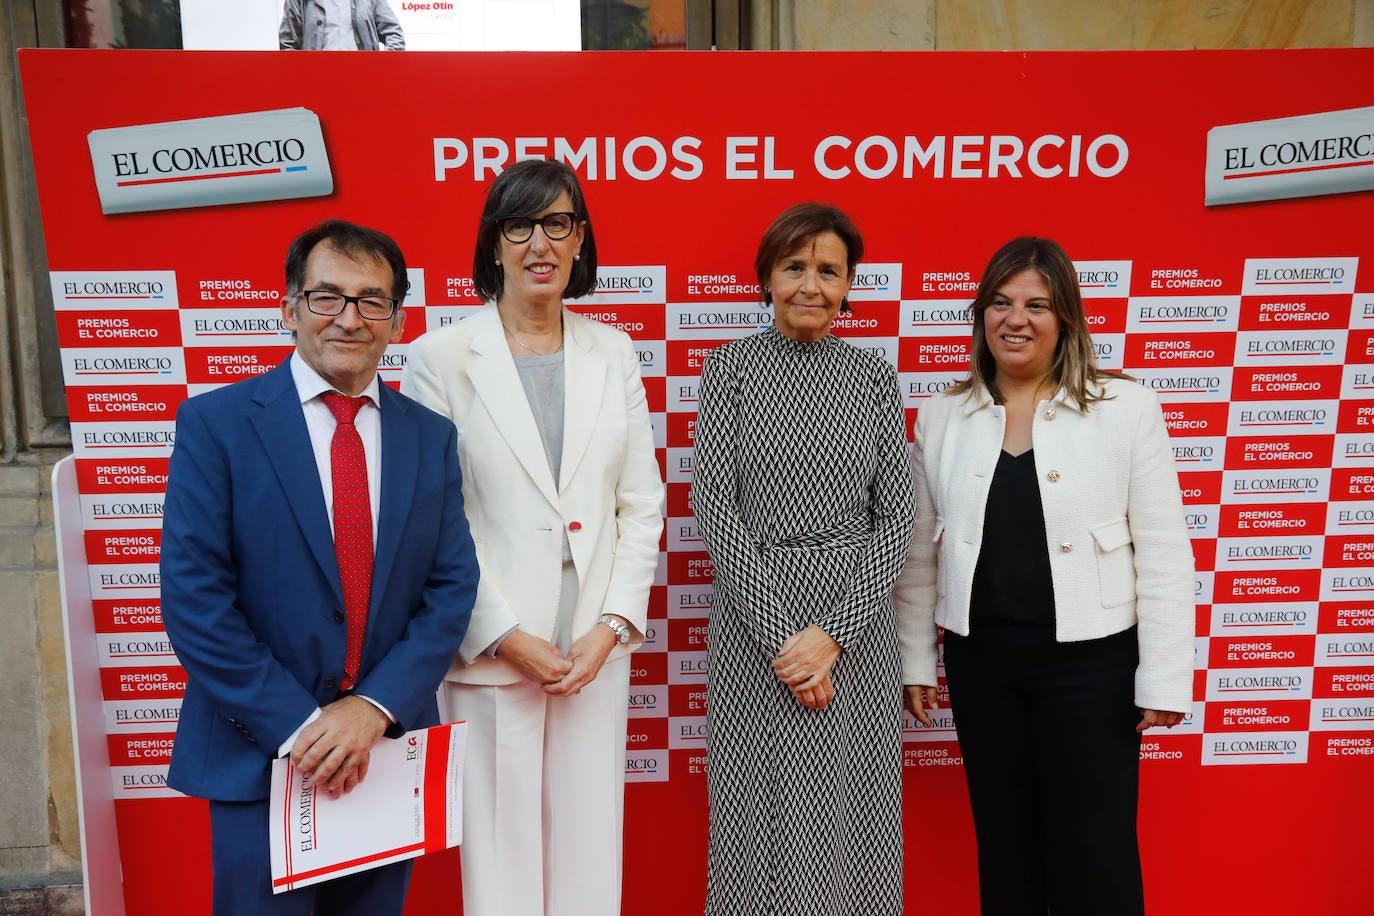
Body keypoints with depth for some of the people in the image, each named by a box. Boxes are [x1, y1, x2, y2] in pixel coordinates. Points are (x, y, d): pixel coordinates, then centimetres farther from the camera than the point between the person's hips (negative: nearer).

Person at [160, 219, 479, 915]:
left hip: (390, 746, 3)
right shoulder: (214, 423, -6)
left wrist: (374, 708, -13)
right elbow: (193, 597, -11)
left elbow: (452, 589, -1)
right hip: (260, 756, -3)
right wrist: (297, 725, -15)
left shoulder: (431, 438, 3)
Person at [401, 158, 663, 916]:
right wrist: (507, 638, -10)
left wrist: (611, 626, -4)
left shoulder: (612, 353, 6)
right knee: (501, 853, 9)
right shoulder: (442, 356, -4)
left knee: (590, 850, 13)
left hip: (597, 649, 3)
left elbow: (641, 503, 6)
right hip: (492, 652, -3)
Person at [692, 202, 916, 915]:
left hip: (856, 621, 2)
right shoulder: (729, 367, 0)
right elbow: (713, 508, -6)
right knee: (760, 816, 8)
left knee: (851, 813, 10)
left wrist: (834, 632, -10)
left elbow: (896, 516, 1)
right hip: (752, 618, -1)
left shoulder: (873, 377, 5)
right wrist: (781, 633, -12)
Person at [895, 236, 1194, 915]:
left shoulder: (1126, 408, -4)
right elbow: (920, 550, 8)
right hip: (979, 659, 3)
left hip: (1089, 658, -2)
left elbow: (1162, 553, -4)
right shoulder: (941, 417, 4)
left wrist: (1165, 679, -6)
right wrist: (915, 660, 9)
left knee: (1095, 859, 4)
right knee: (1004, 847, 16)